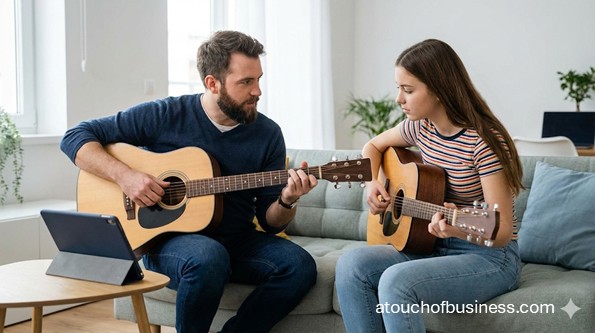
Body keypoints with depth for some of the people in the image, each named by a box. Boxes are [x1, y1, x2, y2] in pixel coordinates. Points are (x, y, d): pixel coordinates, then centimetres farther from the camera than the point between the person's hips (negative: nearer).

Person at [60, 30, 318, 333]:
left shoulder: (268, 134, 1)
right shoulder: (165, 115, -7)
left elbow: (270, 222, 5)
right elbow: (75, 137, -5)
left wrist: (287, 201, -18)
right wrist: (124, 176, -20)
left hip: (236, 241, 4)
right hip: (166, 238, -3)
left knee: (299, 265, -24)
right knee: (208, 257, -37)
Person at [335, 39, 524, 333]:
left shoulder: (485, 141, -19)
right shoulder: (420, 127, 1)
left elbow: (503, 231, -19)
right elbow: (374, 146, 22)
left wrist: (460, 228, -40)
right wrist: (372, 184, 2)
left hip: (489, 257, -7)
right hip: (436, 249, 7)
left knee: (396, 281, -32)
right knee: (351, 265, -16)